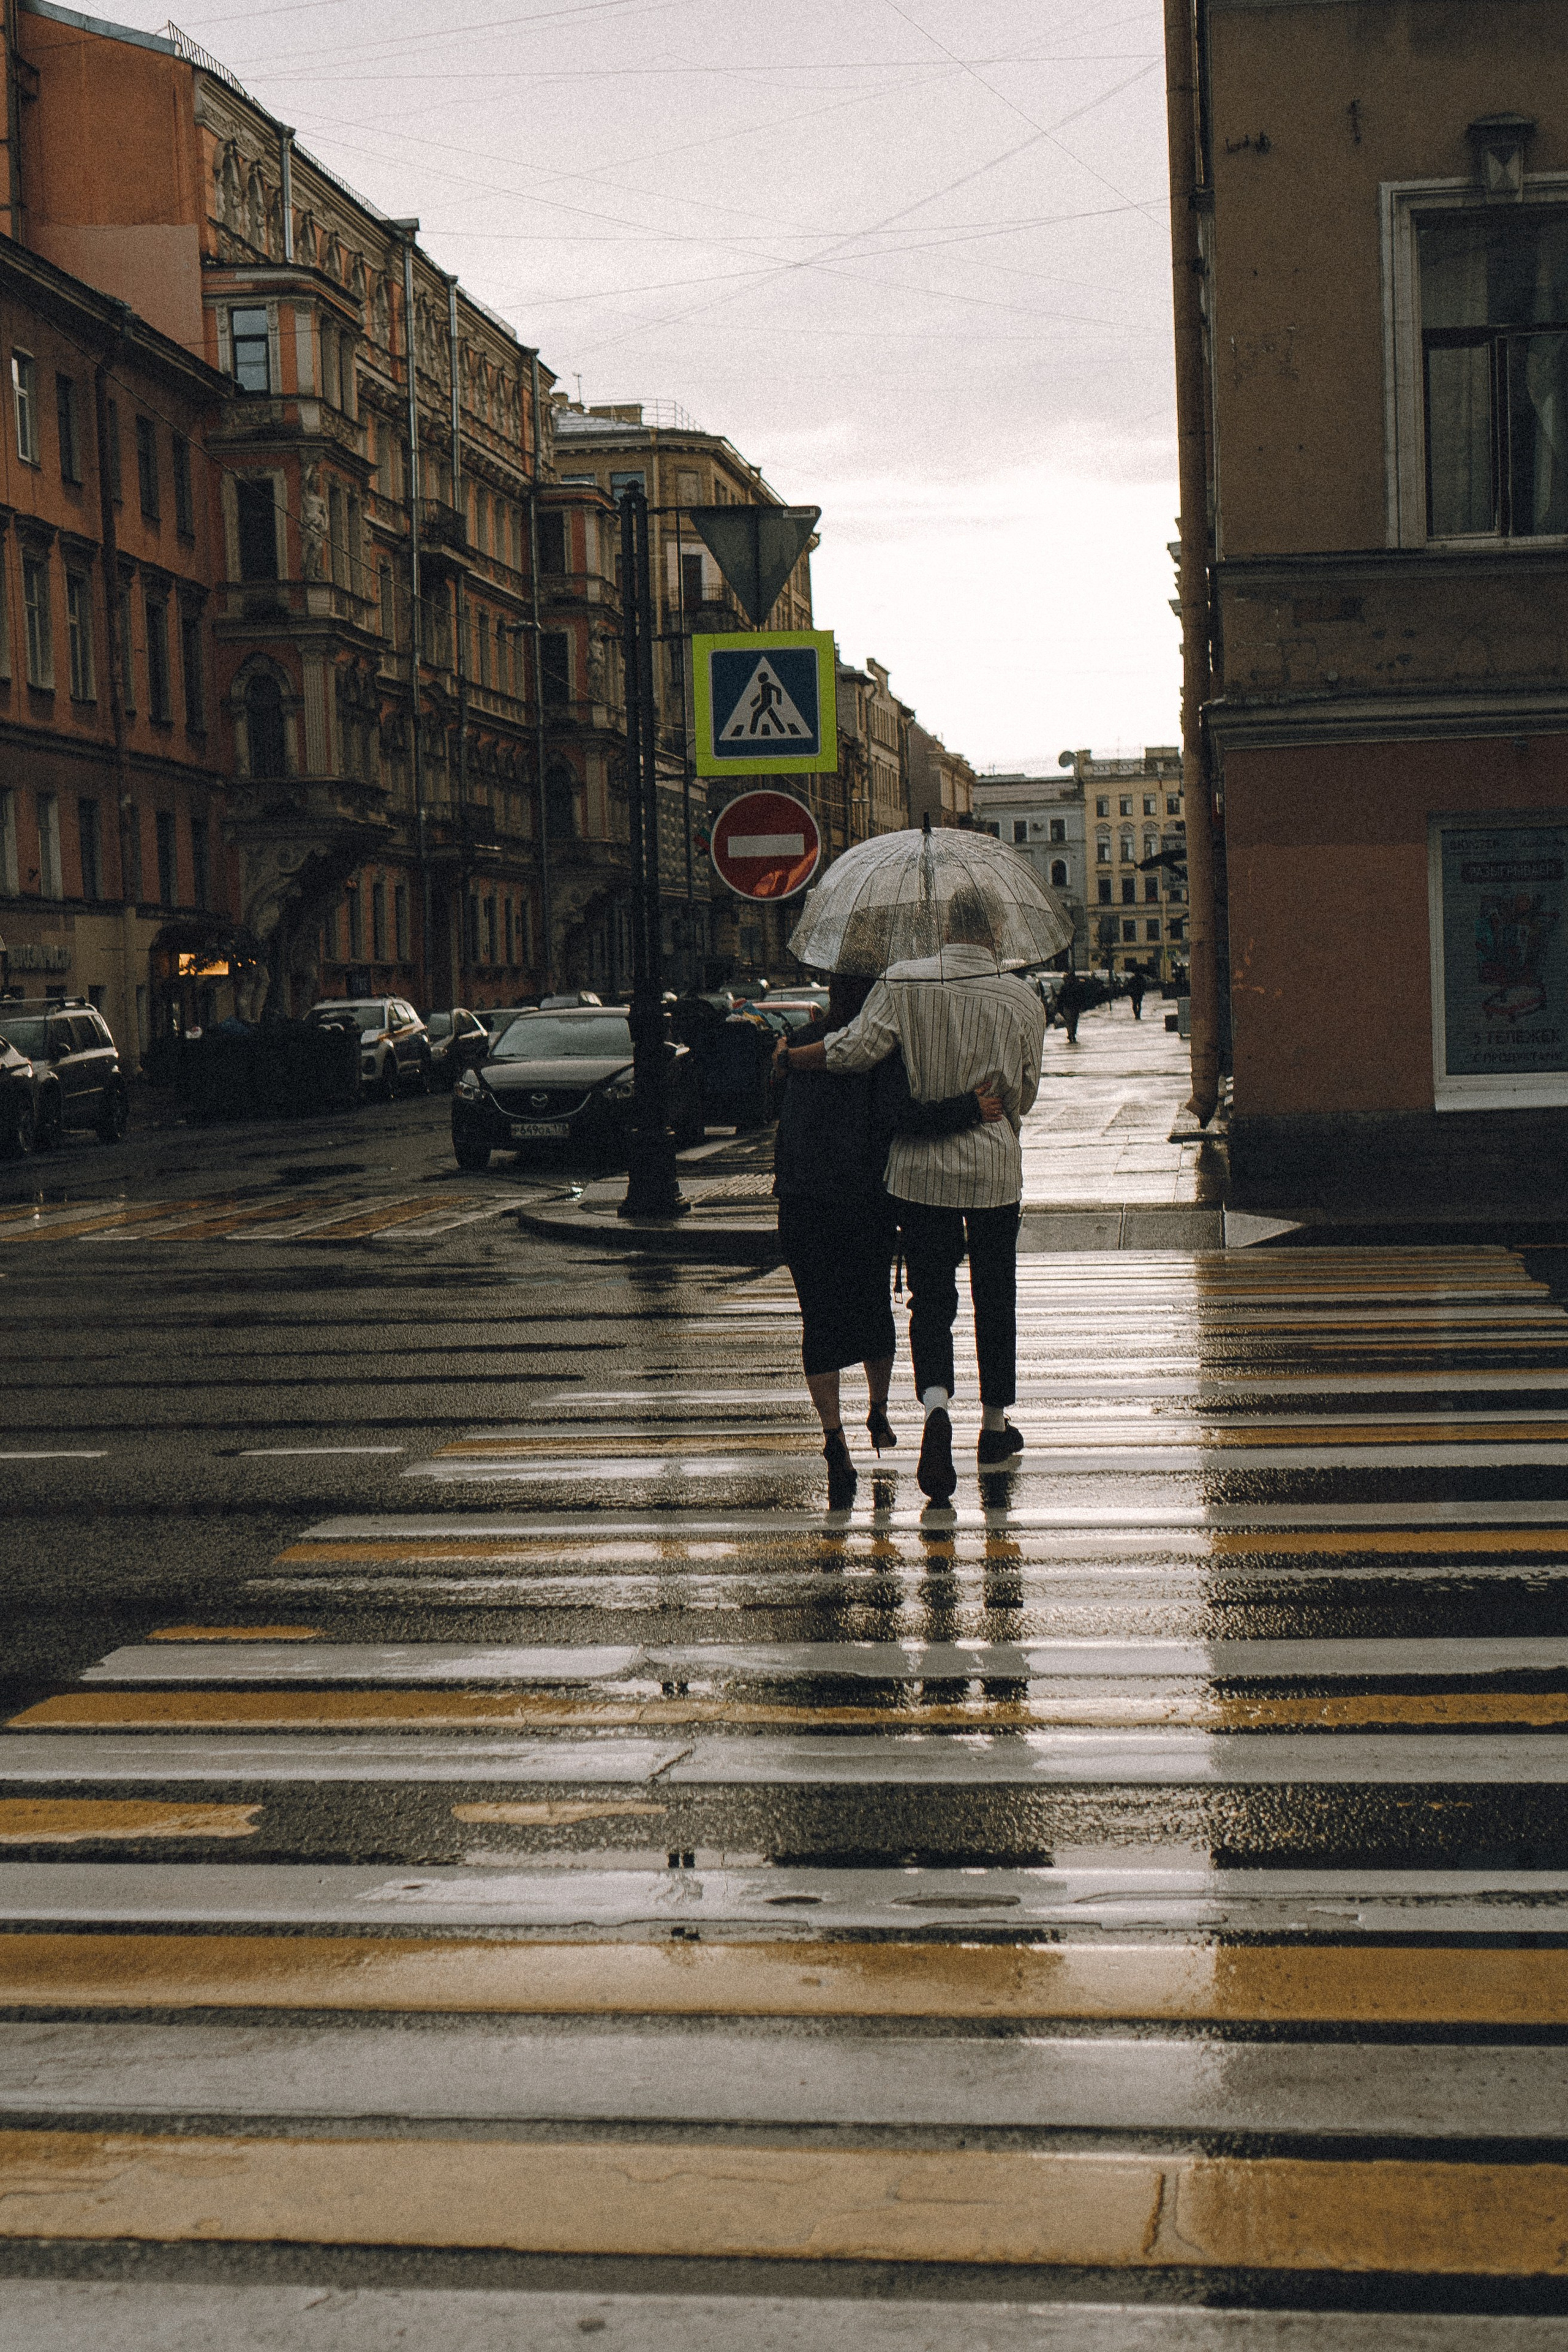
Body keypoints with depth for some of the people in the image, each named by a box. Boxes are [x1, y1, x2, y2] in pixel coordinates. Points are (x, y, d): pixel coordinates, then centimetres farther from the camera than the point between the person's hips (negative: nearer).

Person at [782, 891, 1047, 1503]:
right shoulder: (1023, 1000, -2)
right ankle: (994, 1426, 24)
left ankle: (935, 1401, -21)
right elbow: (1025, 1092, 5)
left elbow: (856, 1048, -17)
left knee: (930, 1298, 5)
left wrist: (784, 1057, -4)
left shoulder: (903, 984, -8)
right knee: (994, 1297, 14)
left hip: (921, 1170, -1)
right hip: (995, 1168, 1)